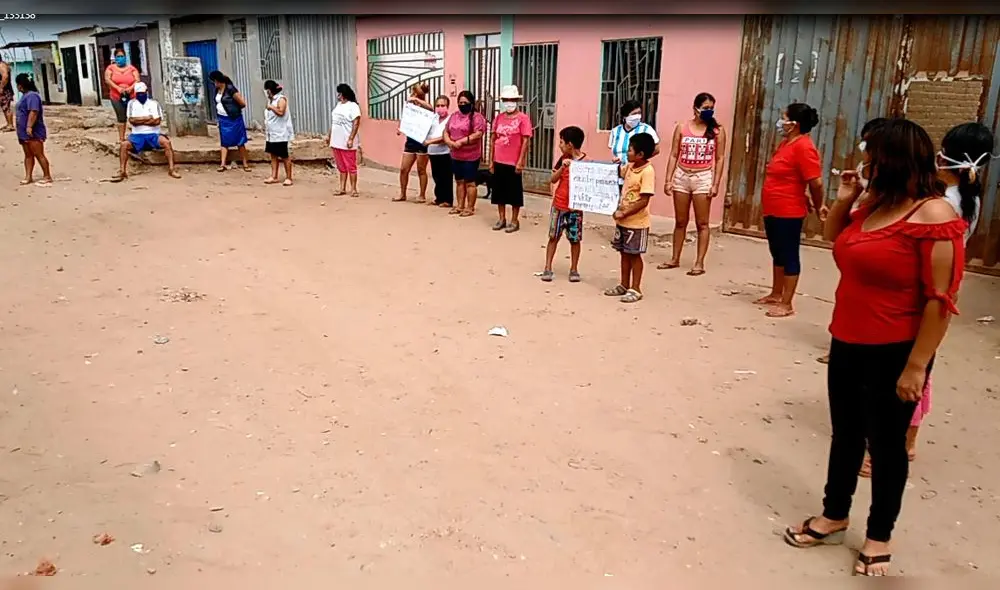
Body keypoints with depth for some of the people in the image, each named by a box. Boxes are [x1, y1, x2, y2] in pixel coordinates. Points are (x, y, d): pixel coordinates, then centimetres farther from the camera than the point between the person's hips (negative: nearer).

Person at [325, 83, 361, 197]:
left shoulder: (353, 106, -11)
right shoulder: (338, 105, 15)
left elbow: (356, 124, -17)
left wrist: (351, 139, -22)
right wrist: (329, 135, 19)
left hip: (347, 142, -8)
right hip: (336, 141, 8)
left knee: (351, 166, -2)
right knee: (341, 167, 12)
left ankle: (353, 189, 3)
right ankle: (342, 188, 17)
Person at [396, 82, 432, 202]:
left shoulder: (425, 108, -8)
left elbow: (431, 108, -33)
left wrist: (416, 100, -28)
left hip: (422, 142, -7)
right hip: (410, 141, 7)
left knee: (421, 170, 3)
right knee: (403, 169, 5)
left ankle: (422, 195, 13)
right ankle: (402, 194, 16)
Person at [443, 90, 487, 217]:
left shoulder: (477, 117, -9)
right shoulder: (454, 116, 13)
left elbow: (478, 135, -20)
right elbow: (446, 131, 15)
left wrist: (461, 141, -22)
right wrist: (448, 141, -7)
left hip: (470, 156, -7)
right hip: (455, 156, 7)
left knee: (470, 182, -1)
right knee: (459, 181, 13)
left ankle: (470, 208, 5)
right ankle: (460, 206, 22)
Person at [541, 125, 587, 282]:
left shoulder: (585, 161, -9)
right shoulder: (563, 159, 3)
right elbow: (553, 180, -1)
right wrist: (562, 167, -14)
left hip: (575, 207, -3)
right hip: (559, 205, 3)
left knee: (575, 239, 6)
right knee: (553, 236, 6)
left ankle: (574, 269, 18)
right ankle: (548, 268, 12)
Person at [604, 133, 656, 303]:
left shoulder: (648, 171, -20)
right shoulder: (629, 167, 4)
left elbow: (644, 201, -23)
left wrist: (623, 213, -22)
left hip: (637, 222, -8)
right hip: (622, 220, 8)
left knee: (634, 255, 2)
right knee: (624, 253, 15)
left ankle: (635, 289, 13)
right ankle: (624, 285, 27)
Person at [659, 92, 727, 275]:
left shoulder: (717, 130, -1)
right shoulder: (682, 127, 2)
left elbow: (719, 159, -1)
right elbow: (674, 155, 3)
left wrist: (715, 184, -8)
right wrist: (668, 180, -2)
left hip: (703, 178, -2)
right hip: (681, 177, 2)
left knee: (702, 223, 1)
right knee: (680, 222, 11)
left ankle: (699, 263, 6)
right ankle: (675, 259, 21)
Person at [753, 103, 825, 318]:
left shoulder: (804, 147, -20)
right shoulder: (786, 142, 11)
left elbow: (816, 182, -23)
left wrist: (818, 206, -9)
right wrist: (809, 202, 20)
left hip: (789, 213, -10)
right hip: (773, 211, 10)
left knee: (789, 256, -2)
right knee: (777, 254, 18)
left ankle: (786, 304, 4)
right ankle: (776, 295, 30)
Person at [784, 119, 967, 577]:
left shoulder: (933, 216, -18)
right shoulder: (873, 205, 6)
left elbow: (940, 300, -20)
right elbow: (833, 238, 24)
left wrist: (916, 366, -20)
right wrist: (844, 198, 6)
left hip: (893, 353, -8)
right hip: (847, 344, 8)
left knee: (885, 443, 9)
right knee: (845, 434, 19)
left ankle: (879, 536, 28)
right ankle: (834, 517, 36)